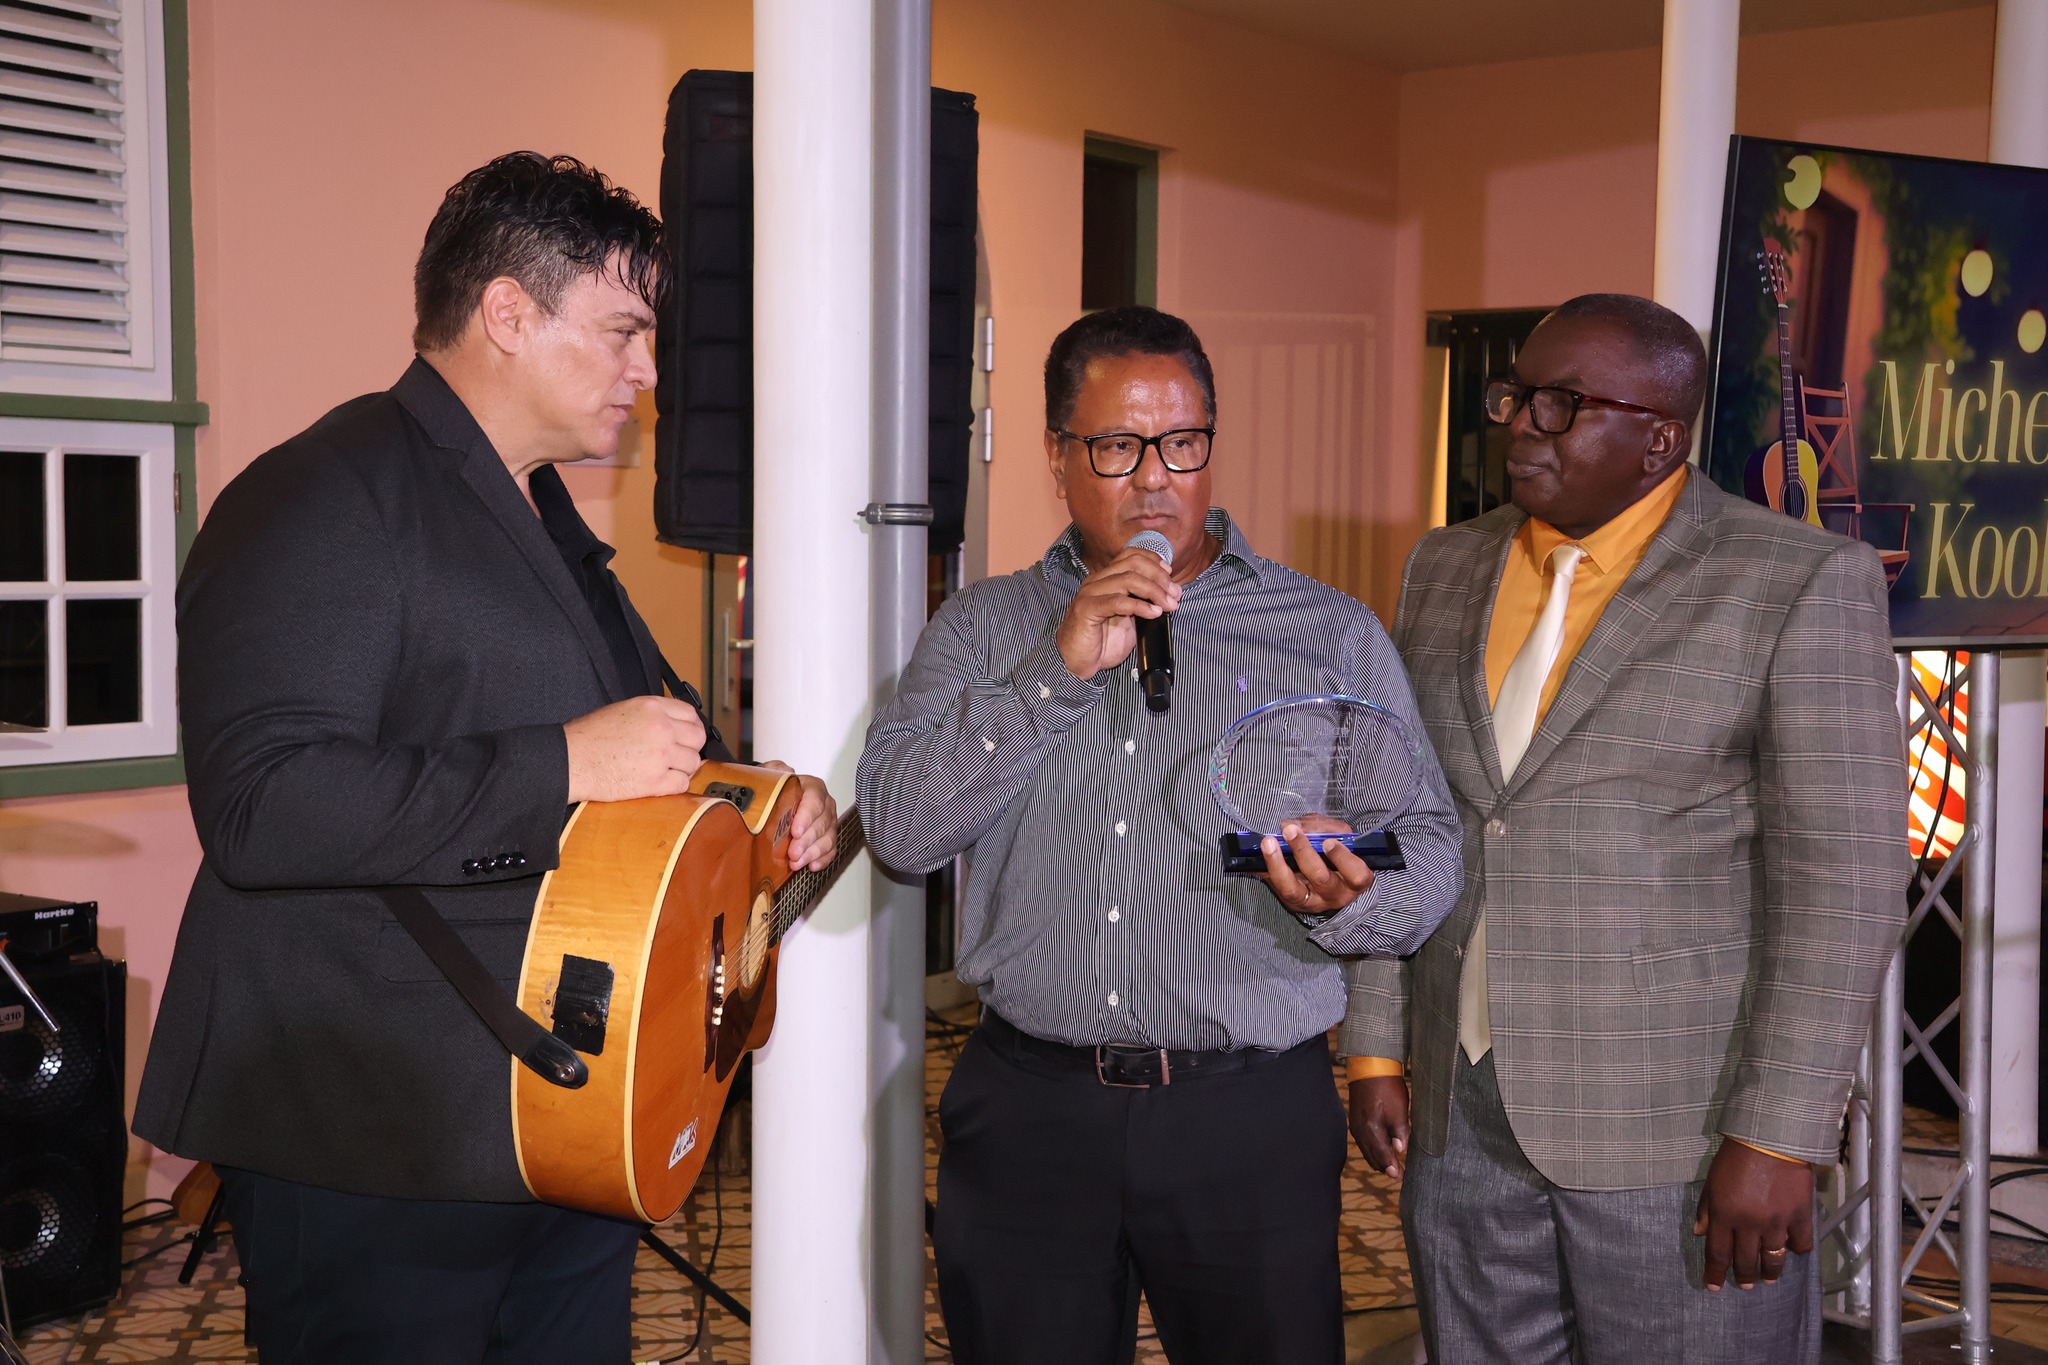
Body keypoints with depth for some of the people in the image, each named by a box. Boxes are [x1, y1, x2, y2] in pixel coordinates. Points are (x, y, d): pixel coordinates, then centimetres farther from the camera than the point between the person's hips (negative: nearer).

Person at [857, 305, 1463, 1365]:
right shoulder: (984, 628, 8)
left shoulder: (1331, 634, 6)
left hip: (1250, 1118, -1)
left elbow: (1428, 843, 2)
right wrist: (1058, 672, -12)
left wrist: (1350, 902, -21)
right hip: (1028, 1107, 1)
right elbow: (898, 827, -5)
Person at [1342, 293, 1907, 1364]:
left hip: (1680, 1127, -5)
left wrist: (1778, 1138, -15)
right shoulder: (1447, 571, 9)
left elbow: (1844, 874, -12)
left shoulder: (1802, 583, -8)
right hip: (1461, 1115, 5)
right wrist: (1376, 1049, 8)